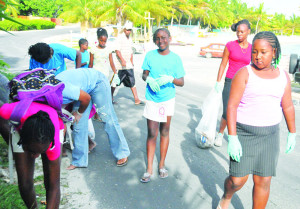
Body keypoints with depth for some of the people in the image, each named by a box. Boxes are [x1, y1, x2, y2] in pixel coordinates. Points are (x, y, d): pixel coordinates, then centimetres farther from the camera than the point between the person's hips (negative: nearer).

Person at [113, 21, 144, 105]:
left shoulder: (130, 39, 15)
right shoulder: (120, 38, -8)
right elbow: (117, 50, -17)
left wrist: (132, 62, 18)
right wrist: (122, 60, -26)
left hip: (128, 65, 7)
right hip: (120, 65, -7)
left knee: (132, 82, 4)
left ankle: (136, 99, 7)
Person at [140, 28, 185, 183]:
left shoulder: (175, 58, -2)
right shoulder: (150, 55, 0)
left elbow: (181, 82, -1)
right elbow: (144, 74, 7)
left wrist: (170, 79, -21)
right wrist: (149, 79, -15)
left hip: (168, 100, 0)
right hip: (152, 100, 0)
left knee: (164, 132, 11)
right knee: (152, 134, 1)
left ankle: (162, 165, 26)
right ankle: (149, 169, 11)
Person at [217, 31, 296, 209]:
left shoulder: (283, 77, 3)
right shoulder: (244, 74, -10)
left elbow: (287, 106, 13)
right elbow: (232, 106, -14)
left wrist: (292, 134, 16)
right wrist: (232, 138, -19)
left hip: (269, 135, 3)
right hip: (243, 133, -3)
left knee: (263, 181, 6)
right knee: (238, 181, 0)